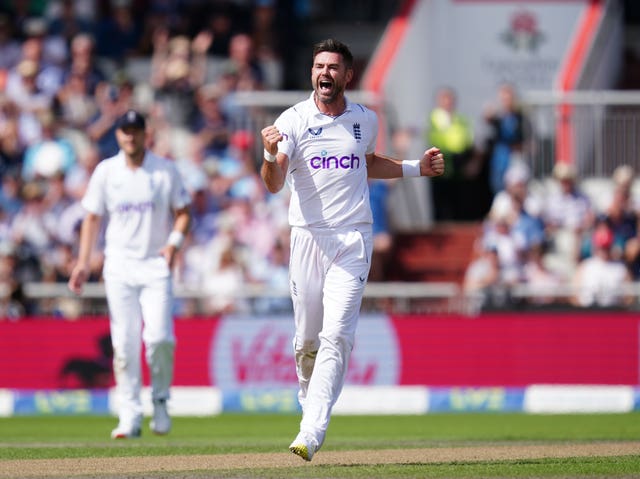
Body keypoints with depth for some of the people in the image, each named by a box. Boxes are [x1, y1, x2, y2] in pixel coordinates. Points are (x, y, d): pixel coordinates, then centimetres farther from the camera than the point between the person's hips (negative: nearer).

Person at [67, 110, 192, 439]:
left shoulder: (165, 170, 3)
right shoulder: (105, 172, 5)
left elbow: (183, 212, 8)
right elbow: (92, 218, 8)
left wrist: (174, 242, -11)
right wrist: (83, 263, -1)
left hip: (156, 265, -1)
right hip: (119, 266, 1)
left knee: (159, 337, -15)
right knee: (124, 343, -3)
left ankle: (160, 399, 7)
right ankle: (130, 415, 1)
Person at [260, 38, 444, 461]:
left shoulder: (366, 120, 8)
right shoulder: (293, 121, -2)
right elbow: (274, 185, -13)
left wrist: (417, 168, 18)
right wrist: (271, 155, -33)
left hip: (353, 240, 0)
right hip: (308, 237, 0)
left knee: (337, 335, -14)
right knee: (307, 339, 5)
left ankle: (311, 432, -21)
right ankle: (311, 405, 33)